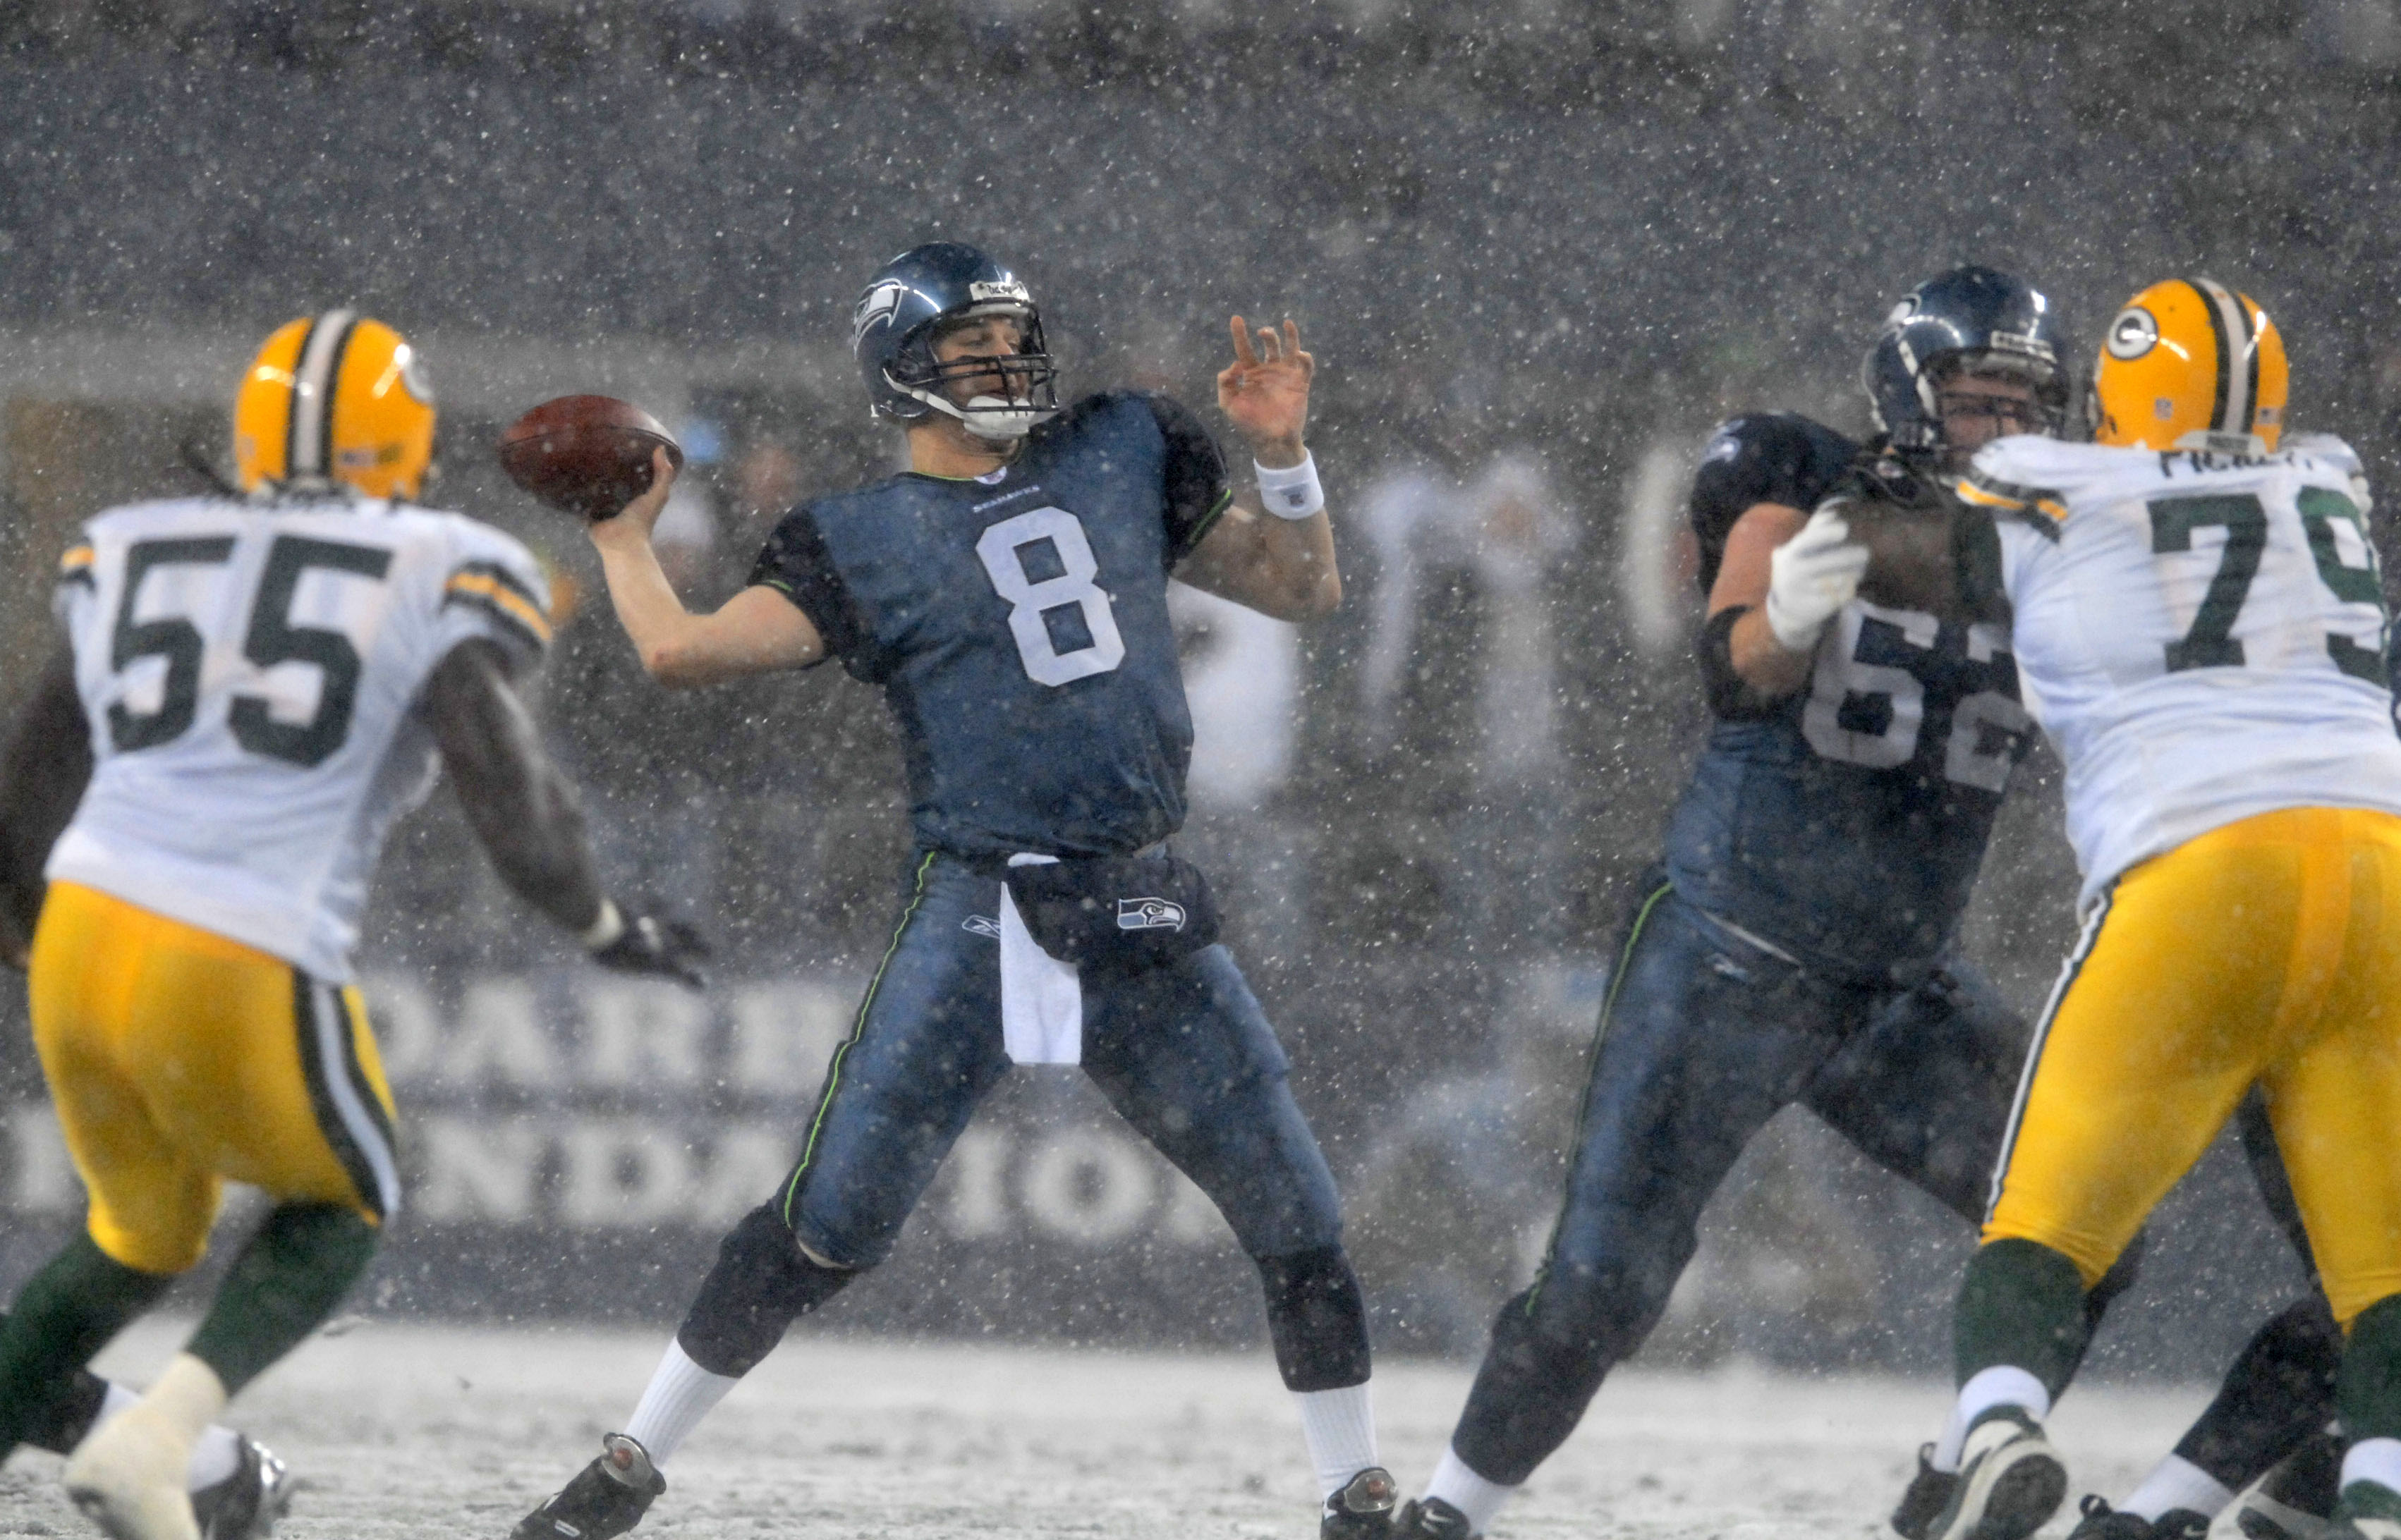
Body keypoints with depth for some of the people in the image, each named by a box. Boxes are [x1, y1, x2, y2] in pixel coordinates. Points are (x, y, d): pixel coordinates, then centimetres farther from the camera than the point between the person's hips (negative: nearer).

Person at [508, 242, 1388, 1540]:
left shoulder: (1125, 456, 12)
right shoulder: (863, 542, 0)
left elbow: (1306, 593, 17)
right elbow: (681, 653, -10)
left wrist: (1281, 456, 2)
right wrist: (623, 534, 4)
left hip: (1141, 918, 3)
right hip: (974, 918, -3)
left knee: (1296, 1222, 2)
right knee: (828, 1227, -6)